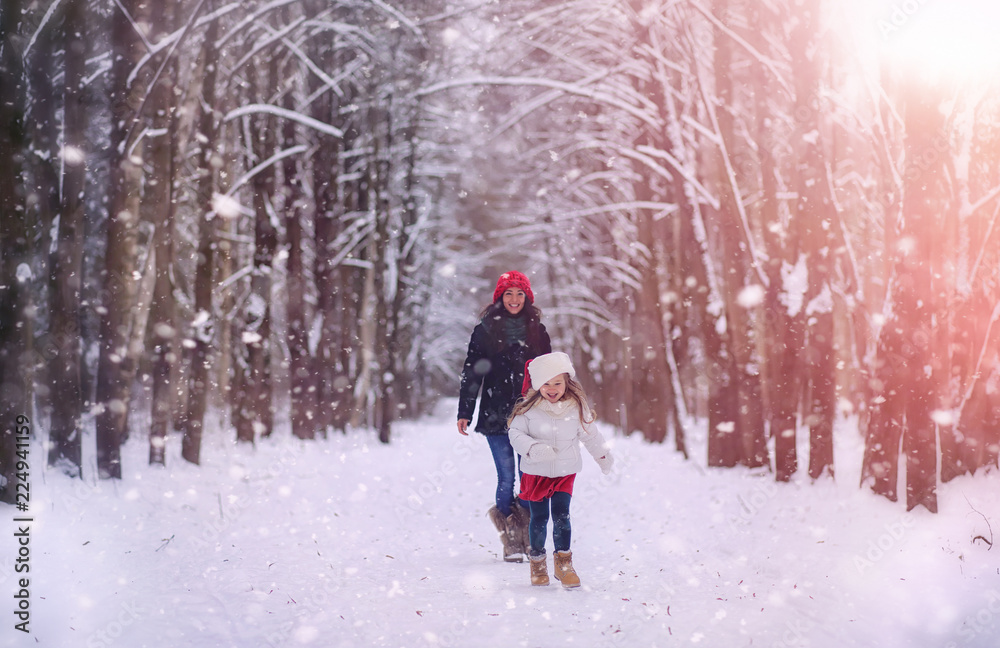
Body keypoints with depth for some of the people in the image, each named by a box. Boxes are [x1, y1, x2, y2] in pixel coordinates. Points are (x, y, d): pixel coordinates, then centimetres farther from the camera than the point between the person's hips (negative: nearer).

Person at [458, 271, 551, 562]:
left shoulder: (537, 330, 10)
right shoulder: (484, 330, 4)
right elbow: (472, 373, 4)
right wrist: (464, 412, -2)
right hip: (496, 416, -2)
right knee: (506, 477, -4)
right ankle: (511, 541, 7)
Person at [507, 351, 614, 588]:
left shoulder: (577, 407, -3)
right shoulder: (528, 408, -10)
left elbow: (590, 435, 12)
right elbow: (516, 434, -9)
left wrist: (603, 455, 23)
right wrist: (533, 448, -27)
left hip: (565, 473, 1)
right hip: (535, 472, -1)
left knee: (561, 516, -8)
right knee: (539, 518, 6)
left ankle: (563, 563, 4)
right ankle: (537, 562, 25)